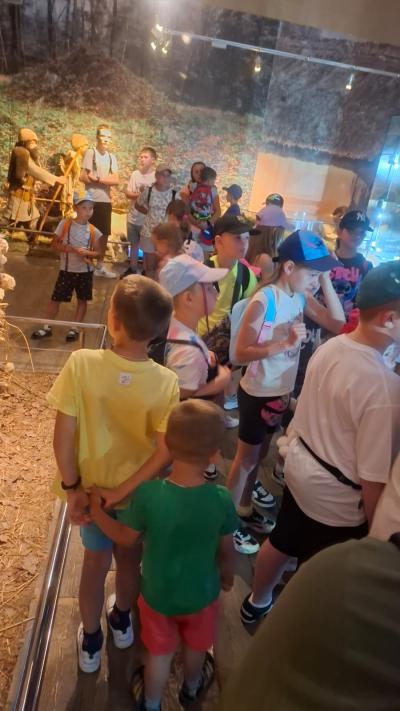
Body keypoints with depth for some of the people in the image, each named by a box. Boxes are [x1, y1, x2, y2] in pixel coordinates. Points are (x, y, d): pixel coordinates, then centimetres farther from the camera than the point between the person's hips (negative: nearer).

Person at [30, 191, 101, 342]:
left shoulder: (94, 231, -5)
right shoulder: (64, 224, -7)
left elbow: (97, 252, -1)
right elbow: (54, 243, -1)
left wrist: (87, 252, -20)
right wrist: (66, 248, -19)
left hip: (85, 271, 1)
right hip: (66, 270, -1)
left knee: (82, 300, 9)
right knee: (56, 298, 3)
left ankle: (75, 328, 23)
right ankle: (47, 327, 16)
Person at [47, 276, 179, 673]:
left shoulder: (80, 363, -27)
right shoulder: (166, 382, -23)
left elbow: (63, 437, -22)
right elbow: (164, 453, -23)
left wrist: (72, 488, -9)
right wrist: (124, 491, -13)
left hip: (92, 487, 0)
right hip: (138, 491, 1)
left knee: (95, 559, 26)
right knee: (128, 558, 28)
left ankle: (90, 642, 47)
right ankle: (121, 622, 56)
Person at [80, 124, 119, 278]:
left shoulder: (112, 157, 11)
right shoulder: (90, 152, -5)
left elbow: (116, 180, 0)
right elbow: (83, 177, -13)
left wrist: (97, 179, -11)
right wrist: (106, 179, -8)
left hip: (106, 201, 6)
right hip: (92, 200, -6)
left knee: (104, 234, 11)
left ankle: (100, 266, 22)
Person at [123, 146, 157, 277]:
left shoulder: (156, 176, -9)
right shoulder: (135, 174, 1)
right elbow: (127, 193, 0)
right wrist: (139, 195, -16)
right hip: (134, 216, 4)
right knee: (134, 244, 17)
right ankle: (132, 269, 30)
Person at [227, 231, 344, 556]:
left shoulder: (302, 297, -3)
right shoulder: (264, 300, -24)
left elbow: (337, 322, -6)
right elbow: (241, 352, -24)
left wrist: (326, 279, -11)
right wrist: (284, 343, -35)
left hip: (282, 392, 7)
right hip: (258, 393, -7)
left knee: (259, 455, 22)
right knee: (246, 458, 9)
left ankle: (244, 510, 42)